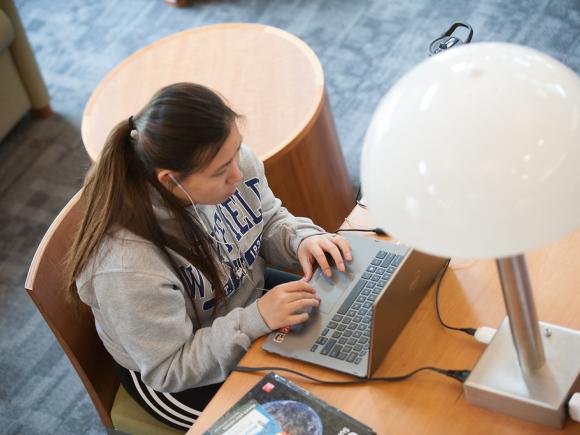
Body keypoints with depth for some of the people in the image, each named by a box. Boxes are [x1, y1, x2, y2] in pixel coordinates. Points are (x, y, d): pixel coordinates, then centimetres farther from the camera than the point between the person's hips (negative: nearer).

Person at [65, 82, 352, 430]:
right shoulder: (129, 267, -40)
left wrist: (301, 239, -23)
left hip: (247, 295, 6)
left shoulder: (232, 160, -22)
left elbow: (269, 220, -1)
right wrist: (256, 320, -37)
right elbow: (169, 369, -27)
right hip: (182, 376, -6)